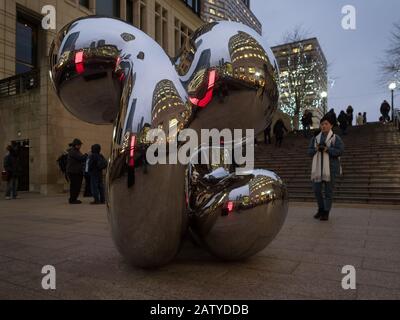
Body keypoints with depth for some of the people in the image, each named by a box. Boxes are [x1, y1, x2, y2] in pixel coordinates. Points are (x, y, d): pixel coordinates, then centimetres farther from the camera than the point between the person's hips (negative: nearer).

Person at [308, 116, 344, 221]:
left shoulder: (335, 138, 0)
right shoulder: (315, 138, 13)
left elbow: (340, 150, -11)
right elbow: (309, 152, 9)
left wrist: (327, 149, -20)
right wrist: (316, 149, -11)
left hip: (330, 168, -4)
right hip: (318, 168, 4)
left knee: (328, 191, 1)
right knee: (316, 190, 6)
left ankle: (326, 212, 11)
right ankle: (321, 209, 27)